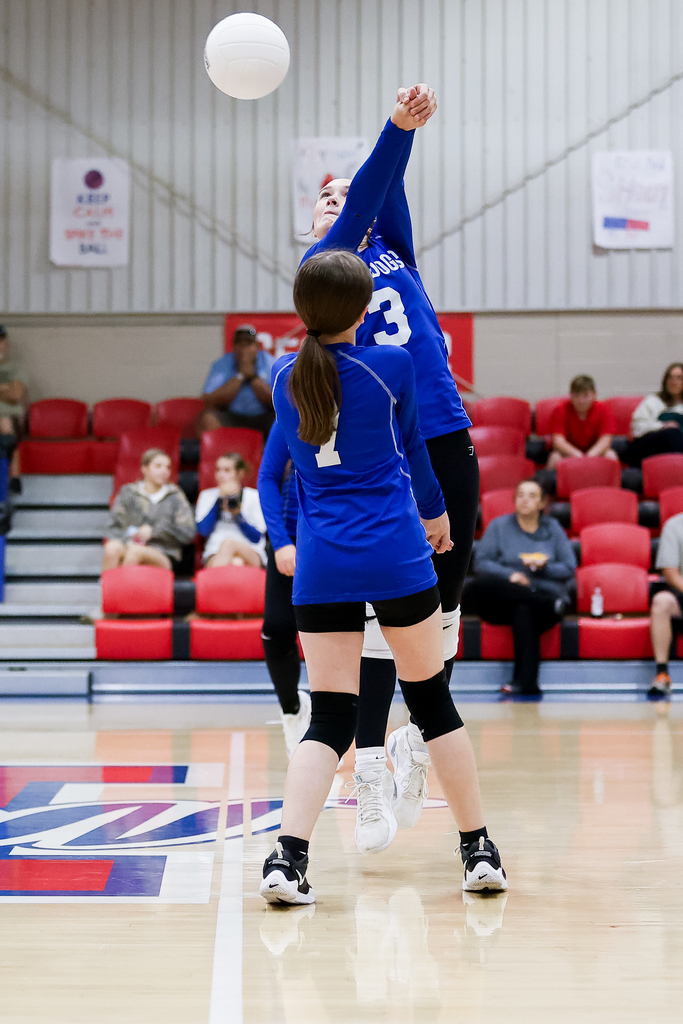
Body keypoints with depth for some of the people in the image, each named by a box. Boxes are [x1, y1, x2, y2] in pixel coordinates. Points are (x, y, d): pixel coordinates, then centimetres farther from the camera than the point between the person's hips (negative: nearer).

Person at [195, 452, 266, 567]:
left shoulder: (253, 496, 13)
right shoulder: (207, 496, 20)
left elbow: (257, 538, 3)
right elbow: (203, 530, 1)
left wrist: (237, 514, -10)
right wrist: (220, 500, -3)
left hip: (251, 554, 0)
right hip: (215, 554, 0)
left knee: (228, 543, -38)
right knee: (235, 563, -39)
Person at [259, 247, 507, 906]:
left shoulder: (285, 377, 4)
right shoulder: (392, 366, -4)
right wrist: (434, 510, 31)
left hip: (320, 565, 2)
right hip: (396, 555, -2)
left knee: (329, 719, 4)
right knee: (432, 699, 11)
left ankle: (287, 858, -14)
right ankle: (479, 852, 17)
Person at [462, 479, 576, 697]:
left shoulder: (553, 529, 18)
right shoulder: (499, 526, 16)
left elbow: (569, 568, 11)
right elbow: (481, 563, 5)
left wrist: (544, 567, -9)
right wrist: (509, 574, -12)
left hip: (545, 597, -1)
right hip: (506, 596, 1)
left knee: (523, 610, -40)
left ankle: (525, 680, -46)